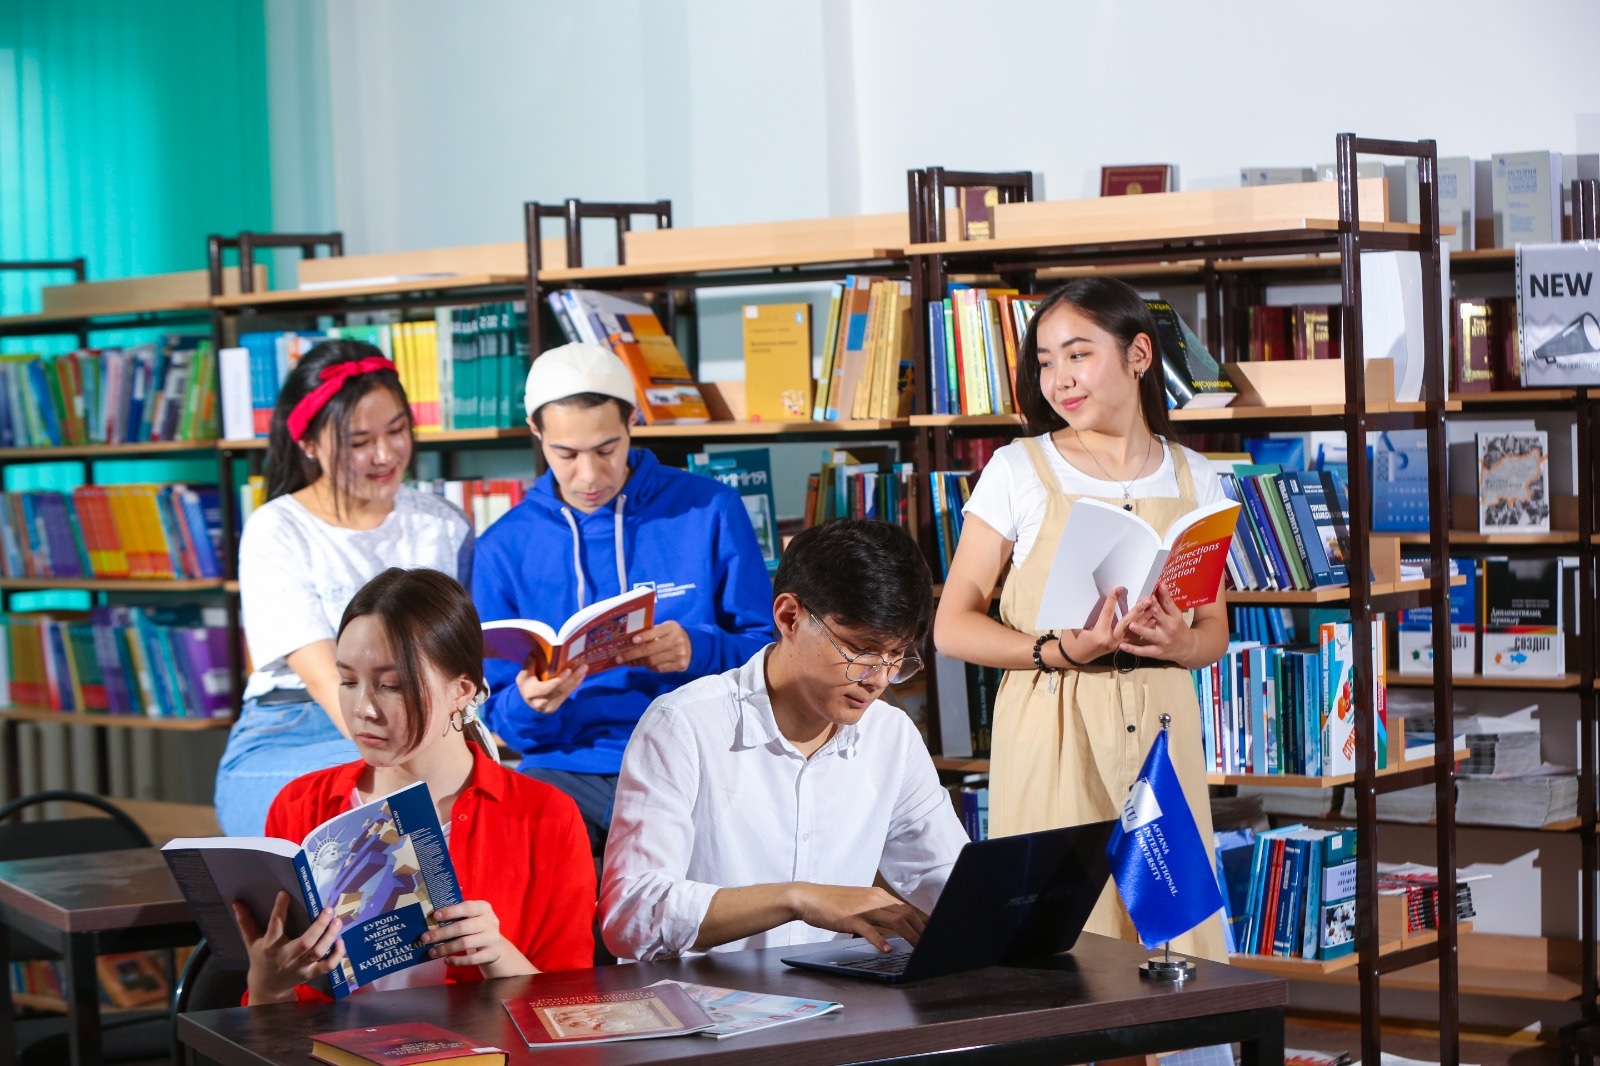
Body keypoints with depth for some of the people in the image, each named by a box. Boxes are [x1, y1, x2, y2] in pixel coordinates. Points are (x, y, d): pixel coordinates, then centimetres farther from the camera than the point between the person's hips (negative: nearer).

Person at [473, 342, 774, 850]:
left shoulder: (710, 511, 4)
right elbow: (499, 717, 10)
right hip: (568, 773, 1)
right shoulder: (505, 547, 7)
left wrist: (700, 651, -15)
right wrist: (529, 705, -15)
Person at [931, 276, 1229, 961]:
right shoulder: (1019, 471, 0)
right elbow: (953, 626, -4)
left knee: (1175, 929, -1)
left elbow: (1215, 631, 13)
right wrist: (1063, 651, -20)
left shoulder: (1191, 480, 10)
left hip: (1160, 727, 3)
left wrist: (1178, 643, -11)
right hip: (1054, 728, -3)